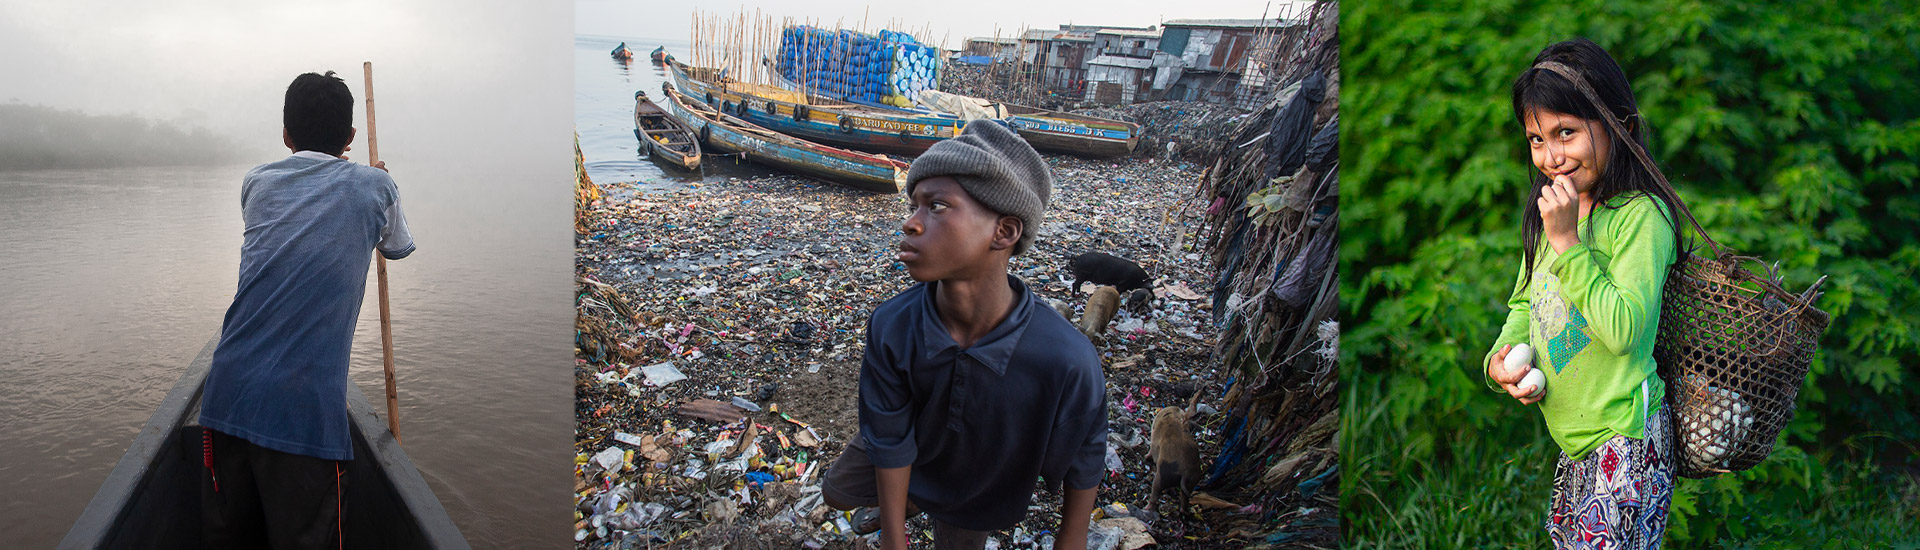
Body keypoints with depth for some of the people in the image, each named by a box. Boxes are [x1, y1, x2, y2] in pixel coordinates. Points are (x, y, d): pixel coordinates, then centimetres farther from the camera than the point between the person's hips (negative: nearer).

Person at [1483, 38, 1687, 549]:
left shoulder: (1640, 215, -17)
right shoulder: (1548, 211, 7)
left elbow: (1624, 330, -26)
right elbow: (1525, 302, 17)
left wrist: (1566, 243, -25)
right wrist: (1503, 357, -3)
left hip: (1625, 437, -8)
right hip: (1573, 437, 8)